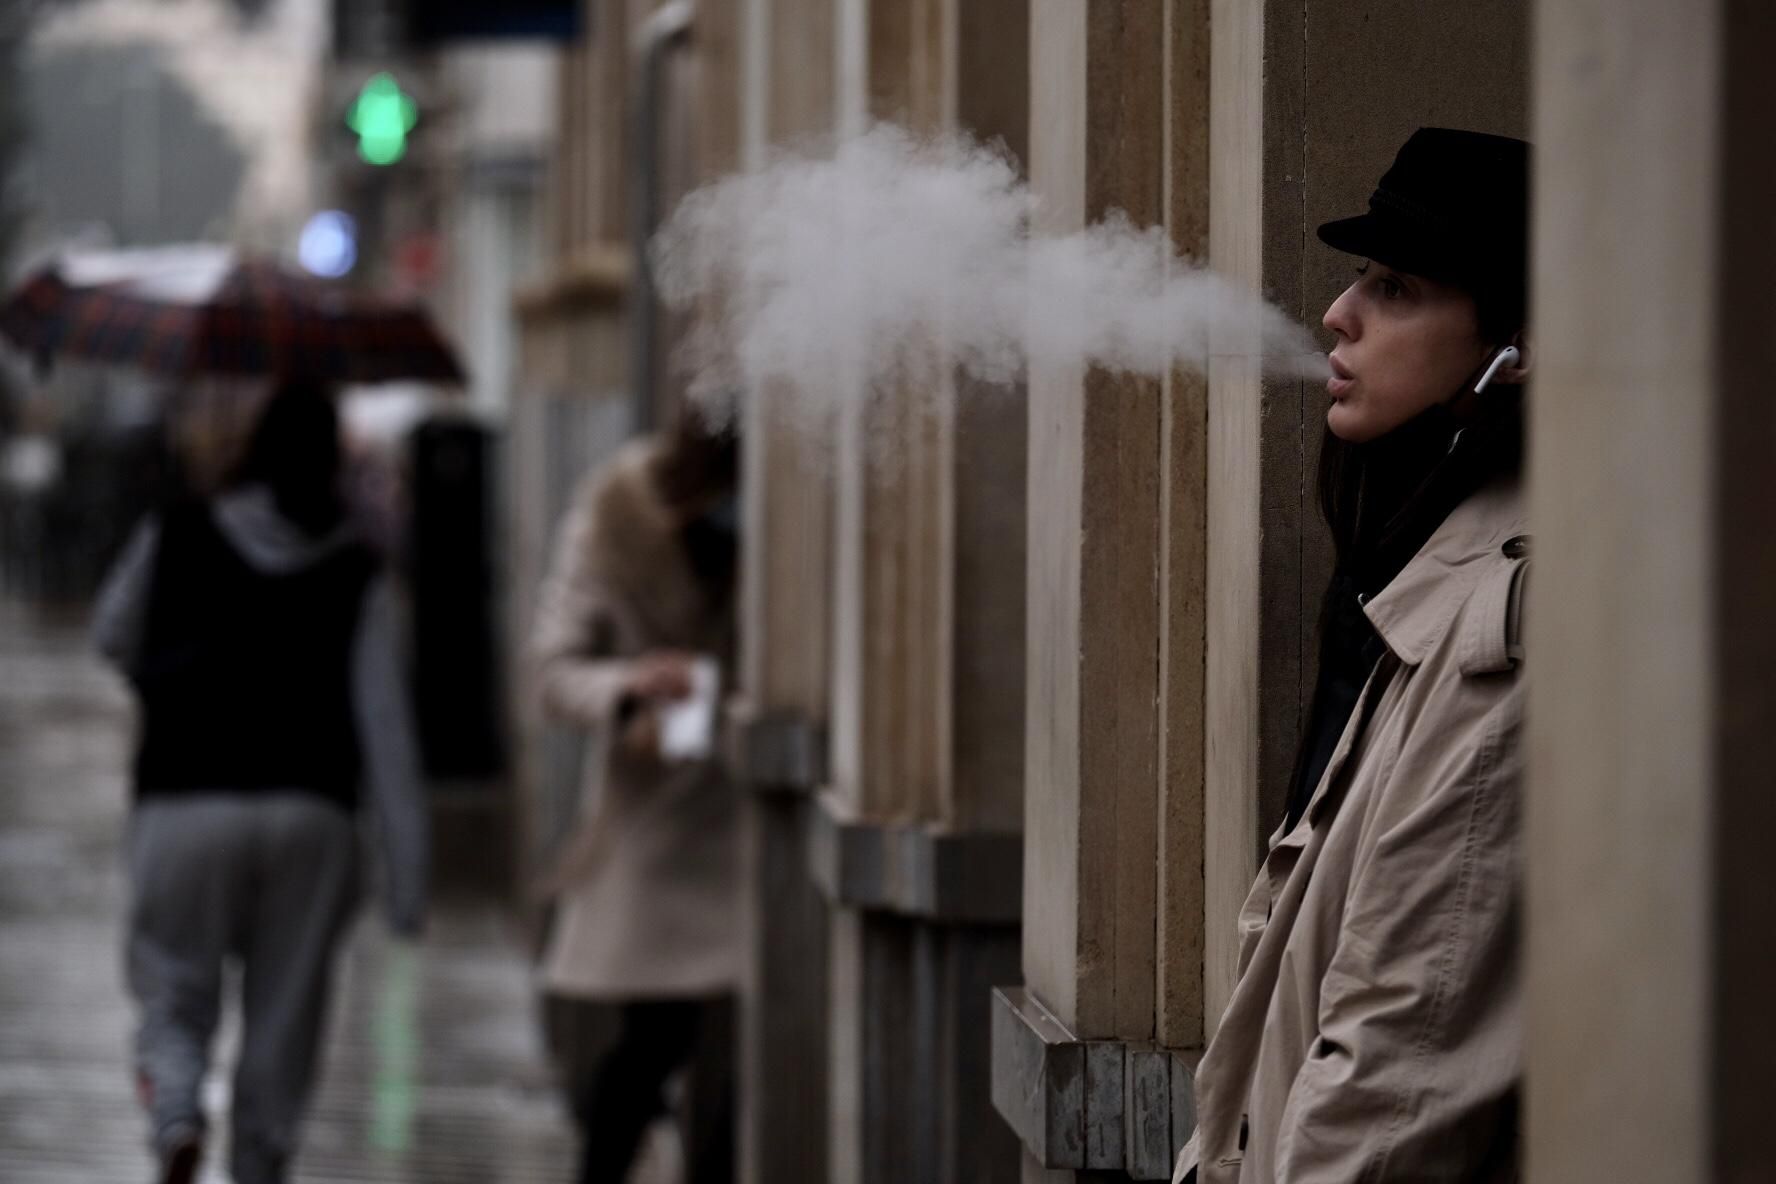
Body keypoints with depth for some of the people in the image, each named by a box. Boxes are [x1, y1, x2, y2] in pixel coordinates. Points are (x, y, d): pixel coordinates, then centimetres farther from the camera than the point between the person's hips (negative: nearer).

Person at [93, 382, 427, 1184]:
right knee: (282, 1023, 10)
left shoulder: (174, 540, 2)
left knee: (174, 1001, 8)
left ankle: (176, 1114, -21)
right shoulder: (355, 575, 1)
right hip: (310, 816, 0)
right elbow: (384, 726, -3)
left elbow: (113, 638, 19)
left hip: (183, 809, 0)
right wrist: (407, 874, -3)